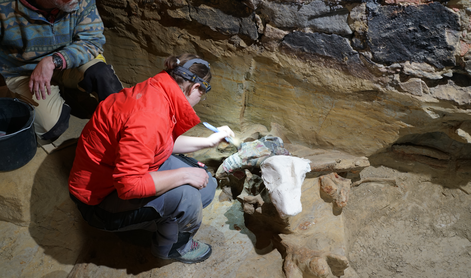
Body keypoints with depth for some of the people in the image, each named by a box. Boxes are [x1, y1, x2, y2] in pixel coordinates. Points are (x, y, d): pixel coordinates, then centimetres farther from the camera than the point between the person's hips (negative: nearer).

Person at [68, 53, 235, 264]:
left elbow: (167, 142, 12)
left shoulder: (156, 90, -4)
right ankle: (175, 247, 4)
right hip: (100, 200, -9)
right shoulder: (149, 119, -35)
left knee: (206, 184, 0)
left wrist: (208, 142, 16)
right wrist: (184, 174, -28)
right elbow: (129, 185, -36)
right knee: (185, 196, -27)